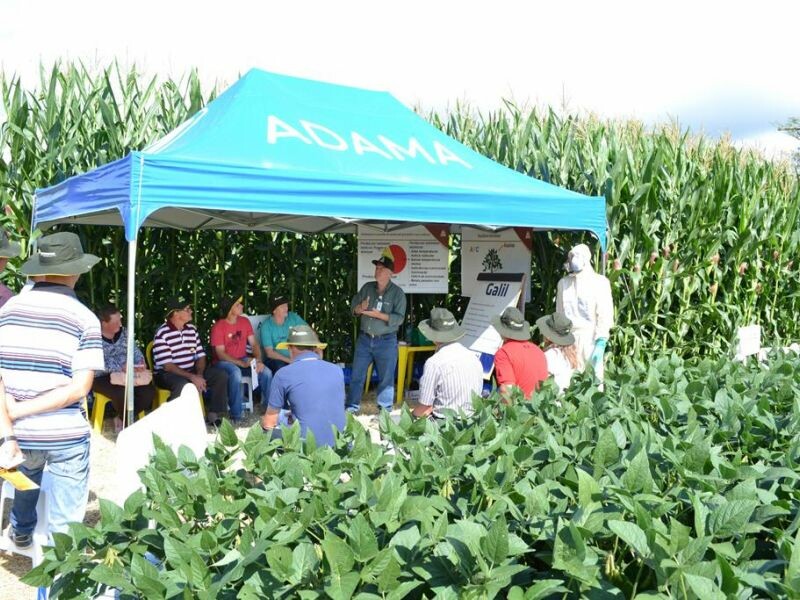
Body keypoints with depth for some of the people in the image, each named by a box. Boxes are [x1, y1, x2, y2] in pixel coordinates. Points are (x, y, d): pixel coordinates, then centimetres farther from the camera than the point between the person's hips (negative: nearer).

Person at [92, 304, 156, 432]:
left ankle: (122, 419, 3)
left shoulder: (123, 332, 8)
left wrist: (140, 363, -10)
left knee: (149, 390, -17)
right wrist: (121, 367, -28)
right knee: (122, 393, -35)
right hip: (102, 378, -6)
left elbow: (135, 350, 11)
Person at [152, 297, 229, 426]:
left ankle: (213, 414, -3)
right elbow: (167, 366, -19)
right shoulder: (162, 334, -14)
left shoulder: (192, 329, 7)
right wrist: (192, 377, -26)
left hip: (192, 371, 7)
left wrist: (199, 375, -12)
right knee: (184, 385, -39)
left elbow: (200, 356, 8)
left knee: (221, 375, -9)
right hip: (168, 374, -7)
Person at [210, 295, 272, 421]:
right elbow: (220, 354, -18)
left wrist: (258, 360, -17)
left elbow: (254, 344, 2)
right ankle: (236, 415, -28)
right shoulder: (218, 327, -15)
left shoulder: (245, 321, 2)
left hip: (243, 359, 5)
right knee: (236, 373, -38)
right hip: (224, 362, -5)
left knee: (266, 372, -19)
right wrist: (242, 364, -26)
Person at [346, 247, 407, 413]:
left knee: (386, 378, 6)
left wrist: (377, 314, -24)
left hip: (386, 341, -4)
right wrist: (360, 308, -16)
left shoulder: (397, 292, -8)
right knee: (357, 376, 8)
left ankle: (385, 411, 17)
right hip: (364, 339, 4)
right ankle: (351, 408, 18)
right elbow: (353, 307, 7)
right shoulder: (367, 287, 5)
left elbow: (399, 318, -16)